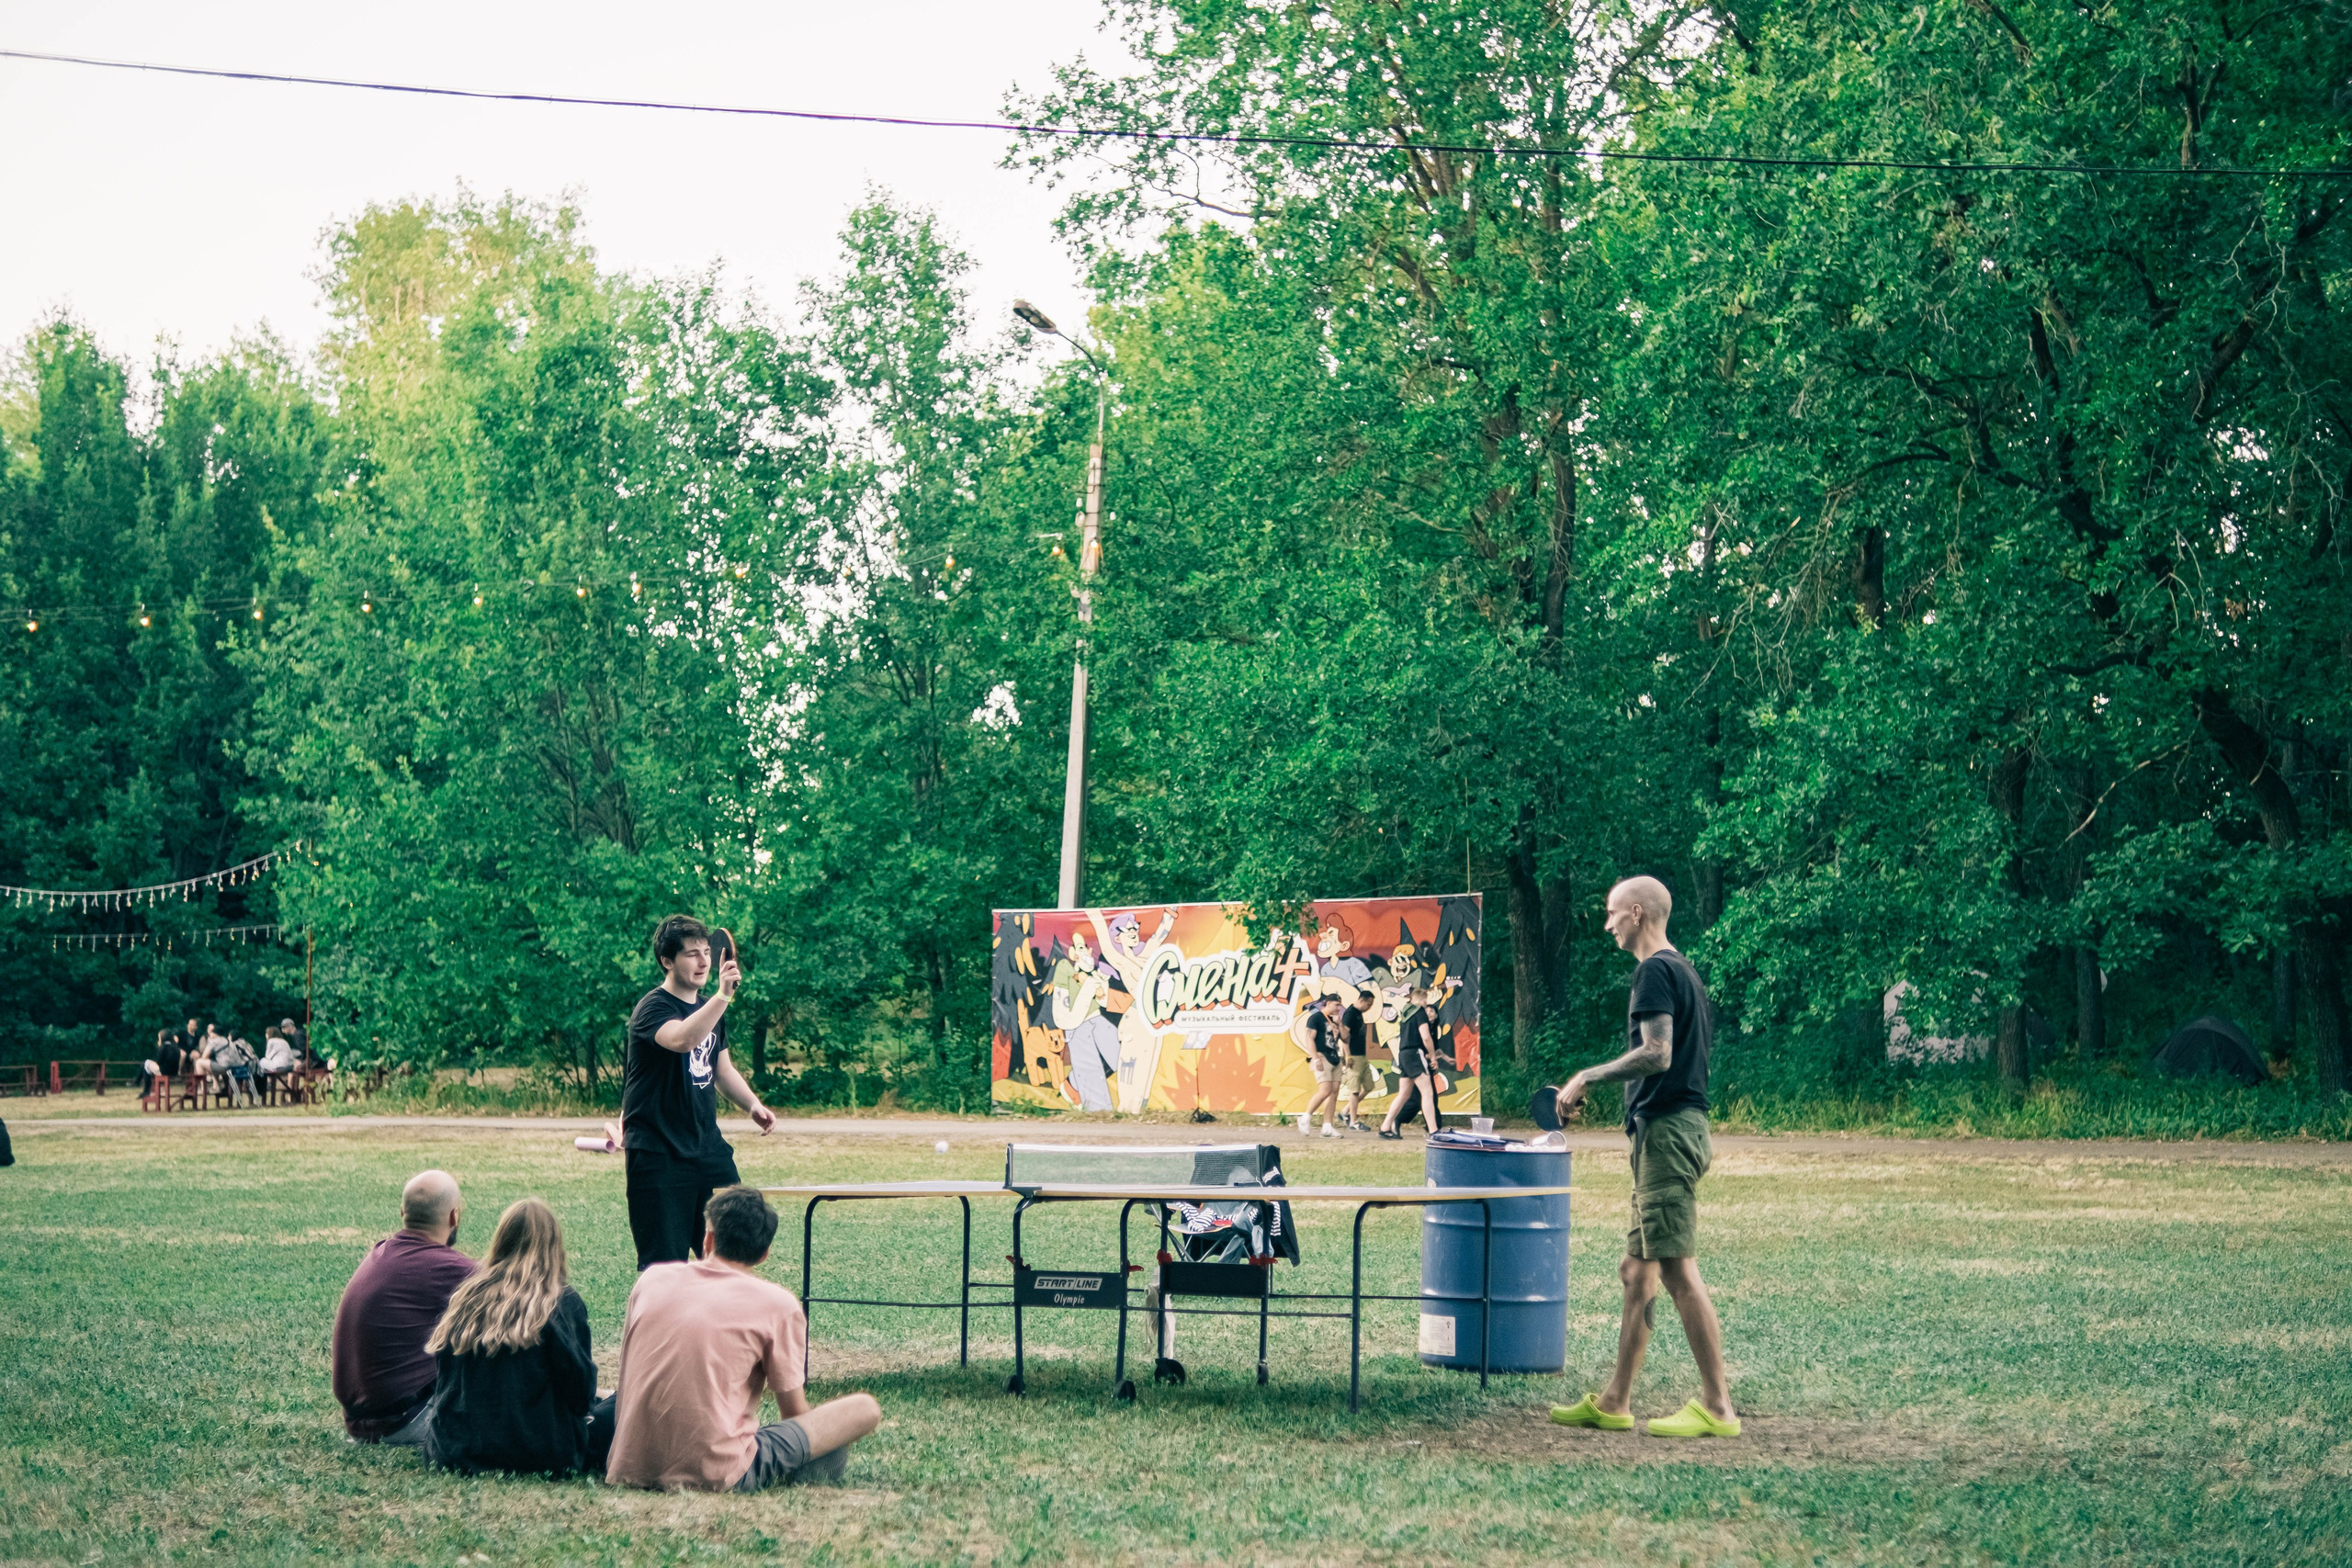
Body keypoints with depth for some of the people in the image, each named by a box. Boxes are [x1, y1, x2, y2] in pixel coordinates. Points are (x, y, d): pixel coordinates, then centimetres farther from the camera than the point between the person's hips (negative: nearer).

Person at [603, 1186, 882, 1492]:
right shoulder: (778, 1305, -2)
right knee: (864, 1408, 6)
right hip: (717, 1475, -3)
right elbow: (795, 1413, 6)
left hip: (631, 1469, 3)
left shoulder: (652, 1279, 11)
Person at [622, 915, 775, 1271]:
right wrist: (723, 996, -45)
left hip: (707, 1146, 7)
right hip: (657, 1153, -7)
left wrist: (753, 1104, 9)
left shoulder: (709, 1009, 13)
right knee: (664, 1263, -5)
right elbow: (682, 1039, -35)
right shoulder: (652, 1008, -13)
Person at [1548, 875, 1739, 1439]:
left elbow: (1657, 1054, -22)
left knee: (1679, 1270, -10)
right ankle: (1614, 1403, 16)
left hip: (1665, 1131, -11)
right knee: (1637, 1271, 12)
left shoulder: (1656, 971, -11)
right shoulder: (1684, 970, 20)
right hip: (1683, 1125, 11)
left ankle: (1717, 1406, -10)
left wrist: (1587, 1077, -14)